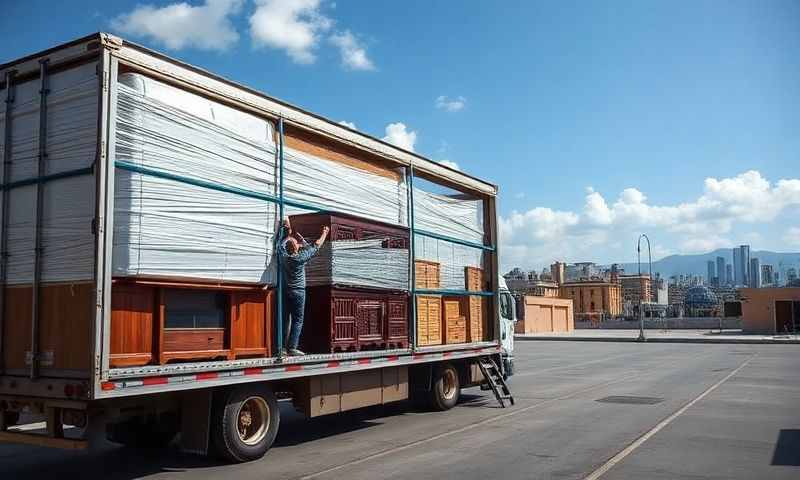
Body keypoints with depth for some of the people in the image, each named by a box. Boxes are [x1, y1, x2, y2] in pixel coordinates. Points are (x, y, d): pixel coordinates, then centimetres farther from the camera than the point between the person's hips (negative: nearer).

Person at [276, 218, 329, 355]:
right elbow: (316, 246, -1)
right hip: (298, 291, -5)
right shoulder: (301, 257, -12)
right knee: (297, 320, -3)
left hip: (285, 291, 5)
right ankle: (292, 348, -9)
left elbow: (281, 242, 16)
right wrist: (324, 233, 13)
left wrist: (288, 230, 31)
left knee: (285, 319, 7)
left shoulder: (283, 256, -3)